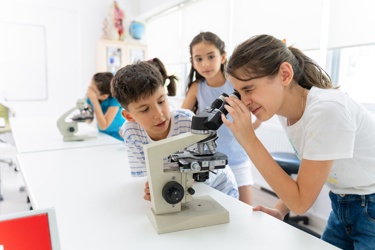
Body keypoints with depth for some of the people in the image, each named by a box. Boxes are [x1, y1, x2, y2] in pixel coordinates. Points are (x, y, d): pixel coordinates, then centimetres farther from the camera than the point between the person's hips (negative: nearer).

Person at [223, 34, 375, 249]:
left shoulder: (327, 110, -31)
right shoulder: (285, 110, -7)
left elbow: (301, 202, -27)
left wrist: (249, 140, -30)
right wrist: (280, 210, -9)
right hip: (342, 205, 6)